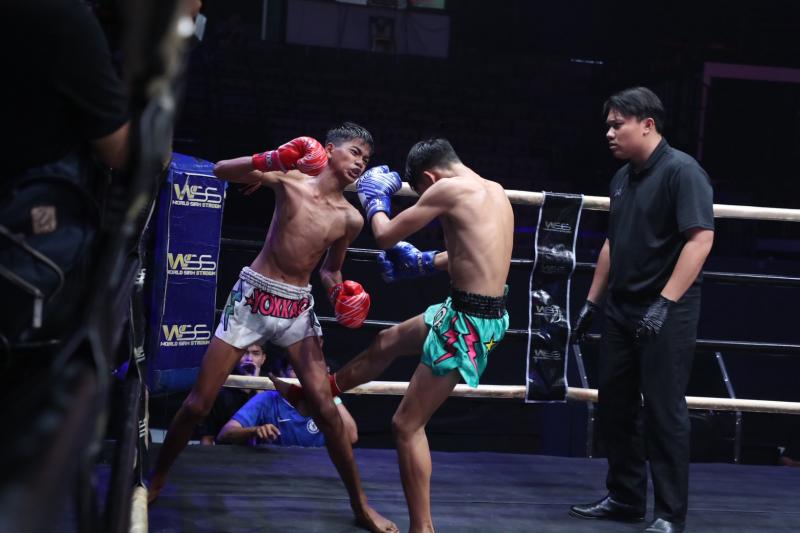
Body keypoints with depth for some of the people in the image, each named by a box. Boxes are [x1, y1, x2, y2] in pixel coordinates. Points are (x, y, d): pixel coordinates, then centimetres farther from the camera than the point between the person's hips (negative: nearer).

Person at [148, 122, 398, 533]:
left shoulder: (350, 218, 0)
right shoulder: (290, 179, -8)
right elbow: (221, 171, -8)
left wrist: (340, 292, -5)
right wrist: (270, 160, -24)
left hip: (299, 310, 2)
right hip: (253, 298, -2)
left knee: (326, 409, -3)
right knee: (199, 403, 1)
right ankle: (156, 480, 21)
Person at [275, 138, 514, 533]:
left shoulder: (448, 188, -15)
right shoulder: (494, 191, 10)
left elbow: (386, 236, -5)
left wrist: (375, 201, 14)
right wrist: (423, 263, 32)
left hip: (468, 321, -10)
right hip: (481, 311, 10)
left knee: (407, 425, -1)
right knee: (386, 343, 29)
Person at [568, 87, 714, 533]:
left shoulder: (681, 171, -13)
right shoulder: (623, 178, 12)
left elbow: (701, 238, -21)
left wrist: (665, 304, -26)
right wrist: (592, 302, 19)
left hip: (666, 315, -8)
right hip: (623, 312, 8)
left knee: (664, 411, -3)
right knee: (615, 407, 12)